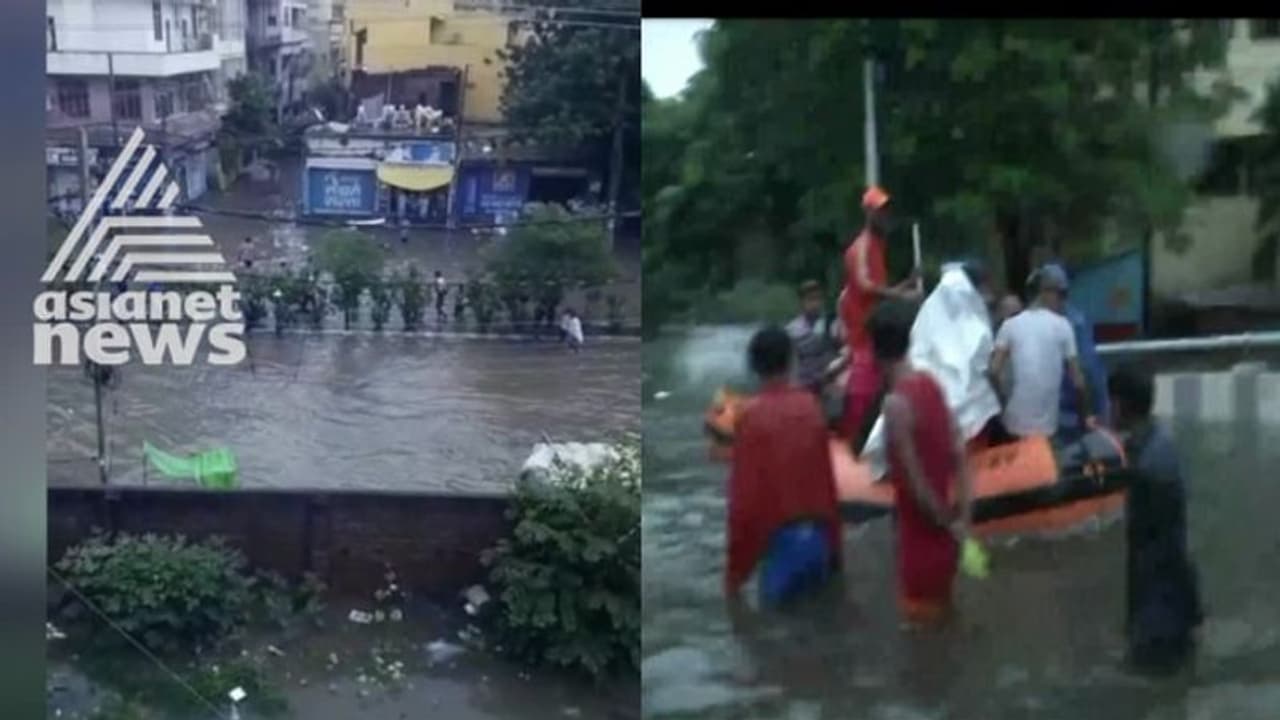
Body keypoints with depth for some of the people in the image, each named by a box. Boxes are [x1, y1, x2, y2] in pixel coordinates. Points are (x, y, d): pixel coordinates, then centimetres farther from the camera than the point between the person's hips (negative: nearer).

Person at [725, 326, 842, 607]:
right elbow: (828, 478, 8)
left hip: (780, 539, -5)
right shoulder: (811, 406, 2)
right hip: (818, 535, 5)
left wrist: (735, 568, -4)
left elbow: (744, 494, -11)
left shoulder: (753, 416, -12)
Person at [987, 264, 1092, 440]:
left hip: (1015, 423, 1)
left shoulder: (1010, 324, 4)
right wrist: (1087, 414, 13)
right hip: (1046, 425, -1)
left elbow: (993, 371, -7)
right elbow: (1077, 380, 1)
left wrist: (1004, 401, 8)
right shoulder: (1062, 325, 1)